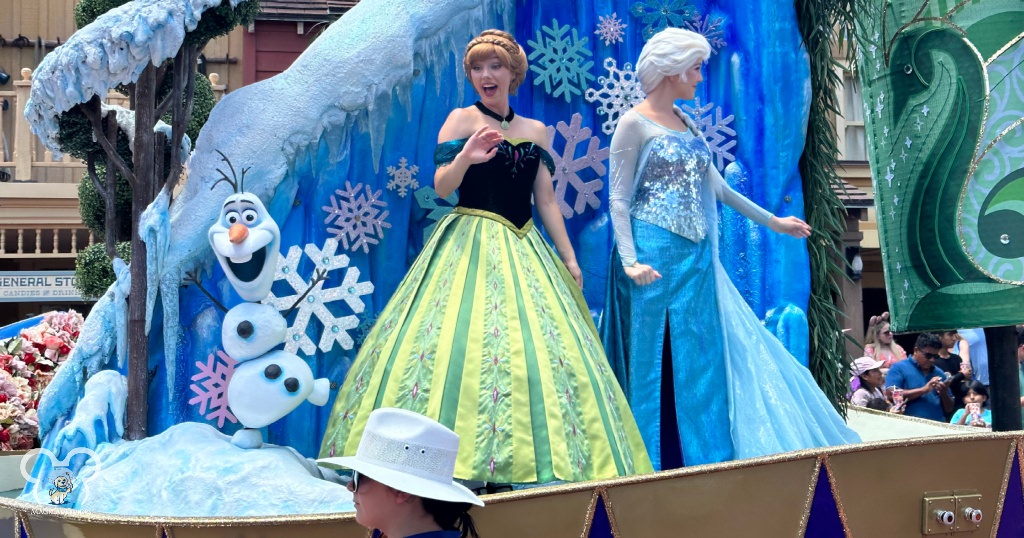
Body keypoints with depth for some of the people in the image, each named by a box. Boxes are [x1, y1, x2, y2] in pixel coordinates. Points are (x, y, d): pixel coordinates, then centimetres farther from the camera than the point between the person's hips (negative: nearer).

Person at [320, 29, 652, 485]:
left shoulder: (536, 131, 14)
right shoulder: (462, 120, 2)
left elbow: (546, 200, 15)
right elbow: (442, 186, -9)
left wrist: (570, 259, 11)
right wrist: (465, 157, -29)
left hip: (524, 250, 5)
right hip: (470, 243, -5)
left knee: (547, 346, -2)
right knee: (464, 335, -15)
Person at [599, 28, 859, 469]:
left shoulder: (686, 124, 16)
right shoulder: (634, 124, -4)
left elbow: (717, 187, 22)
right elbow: (618, 201, -8)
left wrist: (771, 221, 23)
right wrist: (630, 262, -19)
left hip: (696, 258, 7)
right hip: (655, 257, -7)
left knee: (701, 359, 6)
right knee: (654, 361, -2)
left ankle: (704, 465, 12)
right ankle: (652, 467, 6)